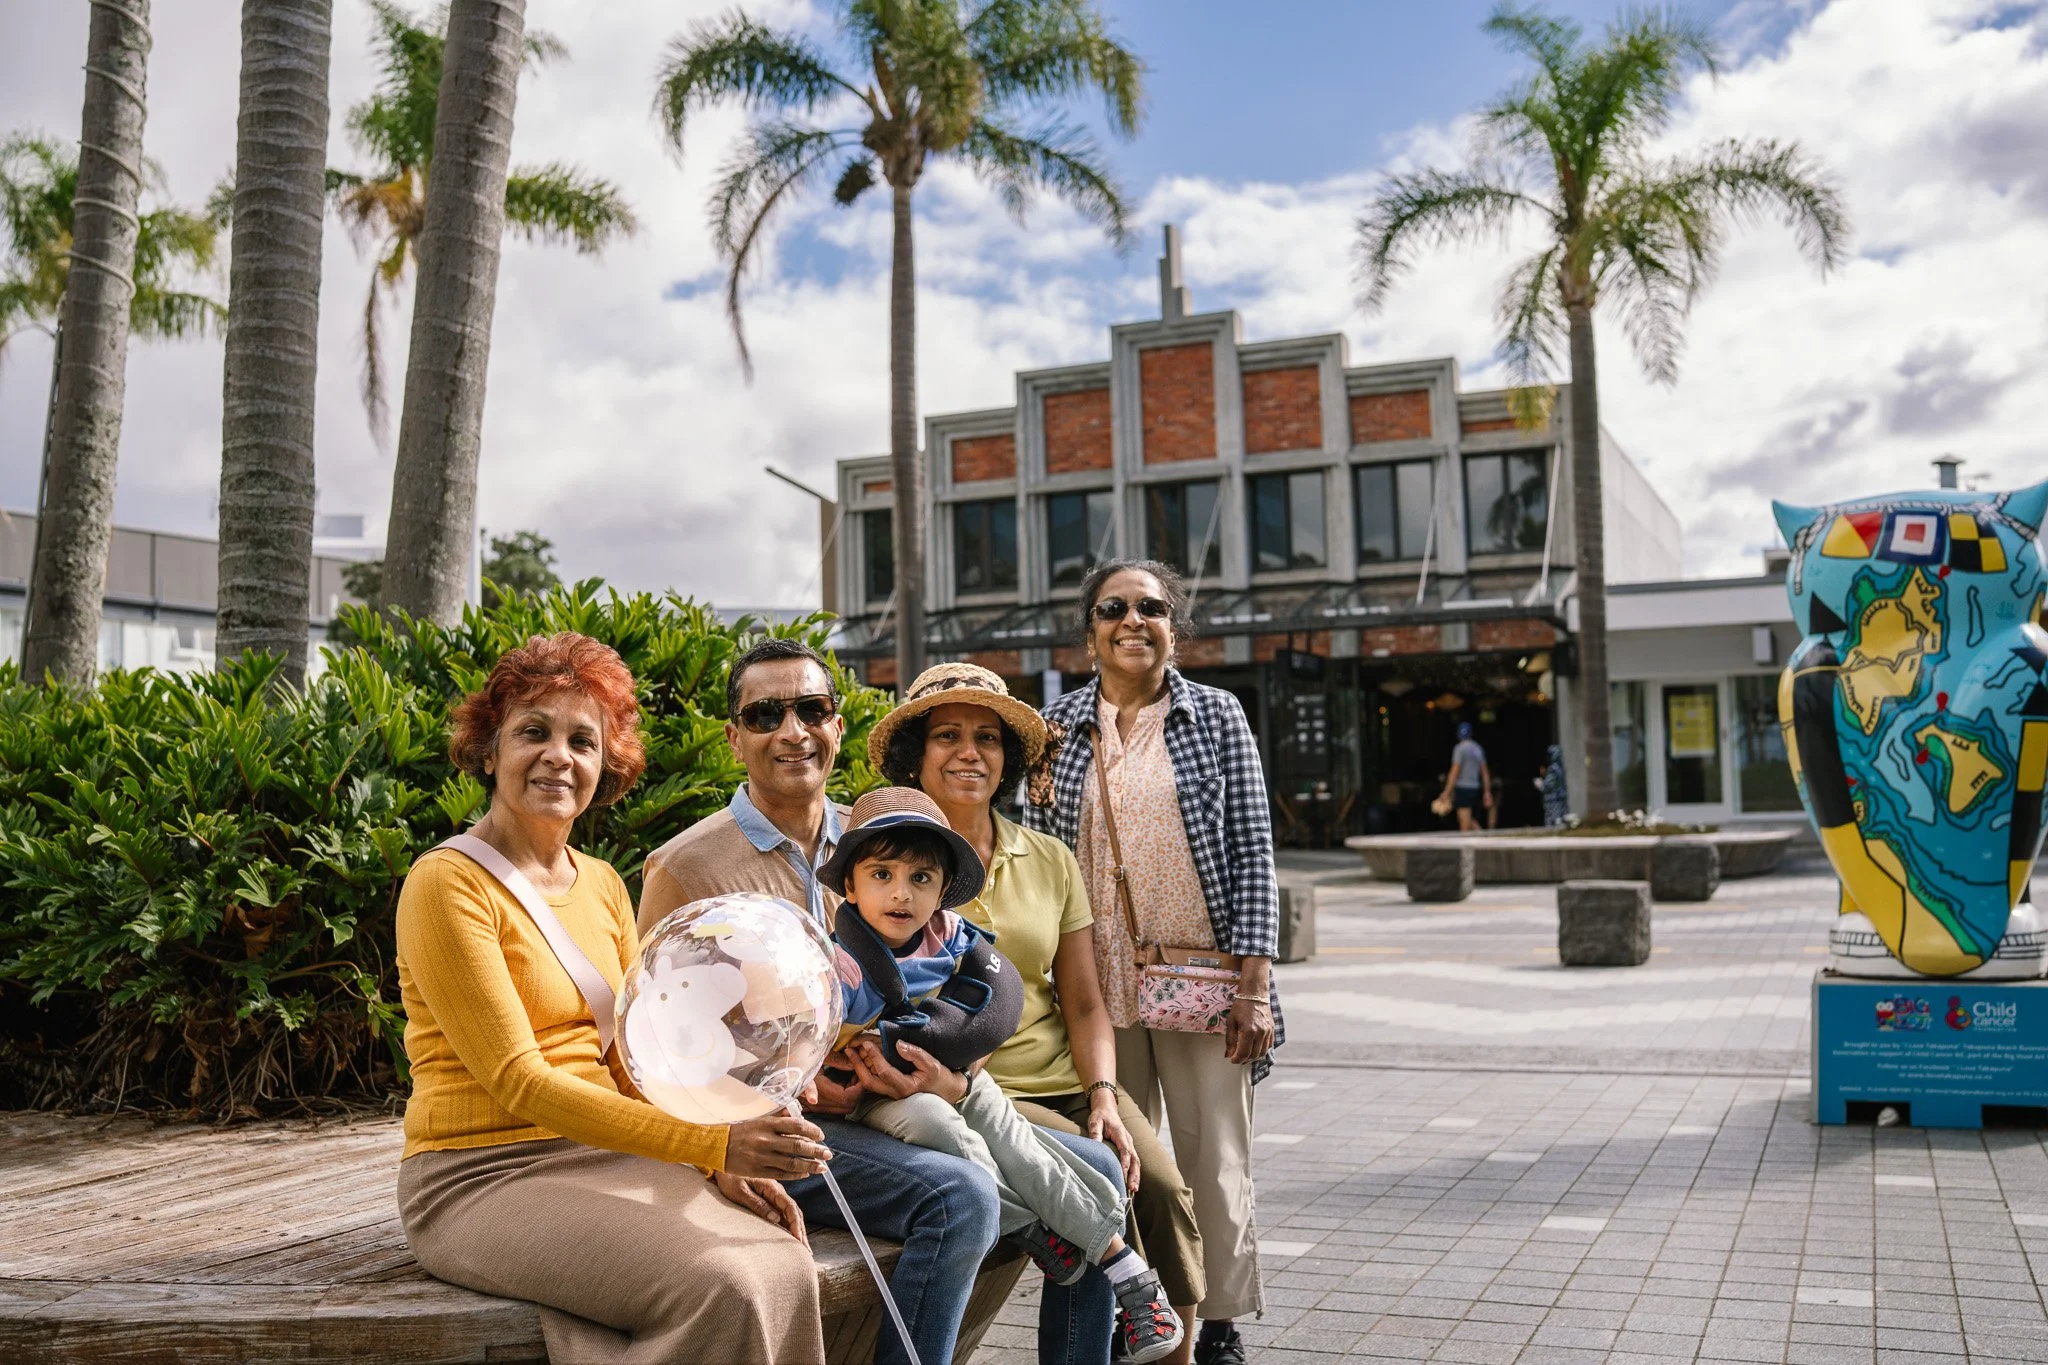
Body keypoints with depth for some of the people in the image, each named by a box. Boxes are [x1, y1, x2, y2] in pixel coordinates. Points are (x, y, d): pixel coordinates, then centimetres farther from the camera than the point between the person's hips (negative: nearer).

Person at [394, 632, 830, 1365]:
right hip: (483, 1177, -6)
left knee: (784, 1268, -20)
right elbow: (519, 1083, -17)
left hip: (602, 1157, 6)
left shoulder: (603, 885, 13)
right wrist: (712, 1142, -25)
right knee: (722, 1289, -27)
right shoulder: (447, 884, -10)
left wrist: (724, 1161, -7)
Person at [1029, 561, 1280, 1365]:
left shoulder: (1217, 718, 3)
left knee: (1216, 1162, 5)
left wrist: (1254, 986, -7)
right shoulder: (1058, 727, 6)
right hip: (1099, 987, 1)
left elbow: (1253, 855, 0)